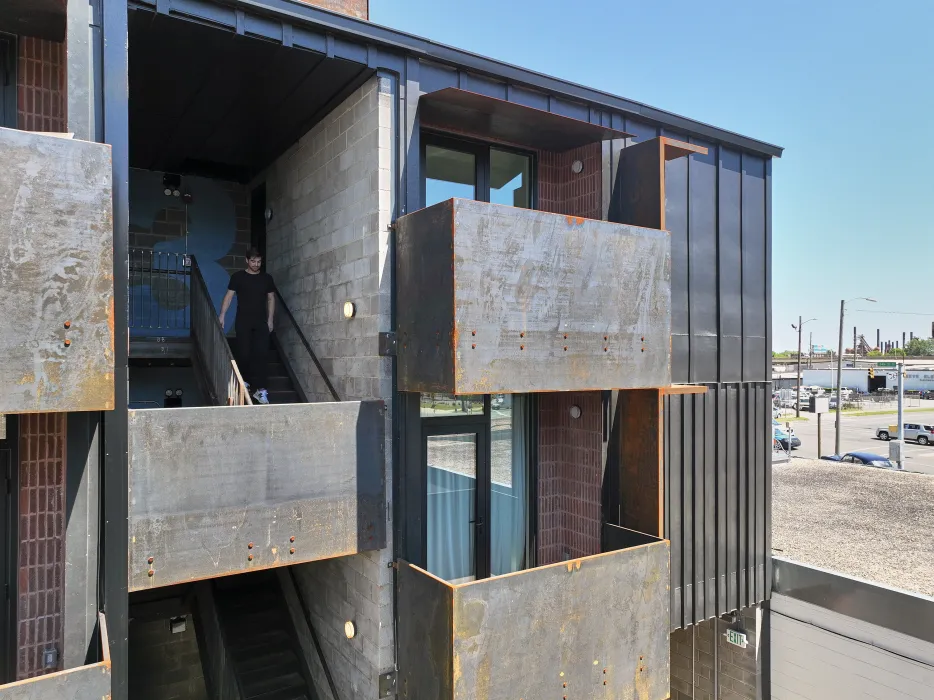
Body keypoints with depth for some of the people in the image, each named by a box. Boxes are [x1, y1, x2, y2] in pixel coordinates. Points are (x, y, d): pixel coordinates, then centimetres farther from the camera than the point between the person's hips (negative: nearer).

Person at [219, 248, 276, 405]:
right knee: (244, 353, 0)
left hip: (261, 322, 1)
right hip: (243, 321, -1)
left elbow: (271, 299, 13)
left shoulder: (267, 278, 8)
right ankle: (245, 380, 22)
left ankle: (261, 389, -9)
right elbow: (229, 296, 1)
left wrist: (270, 319, 8)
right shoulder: (238, 277, 2)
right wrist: (222, 315, -7)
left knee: (262, 354, -8)